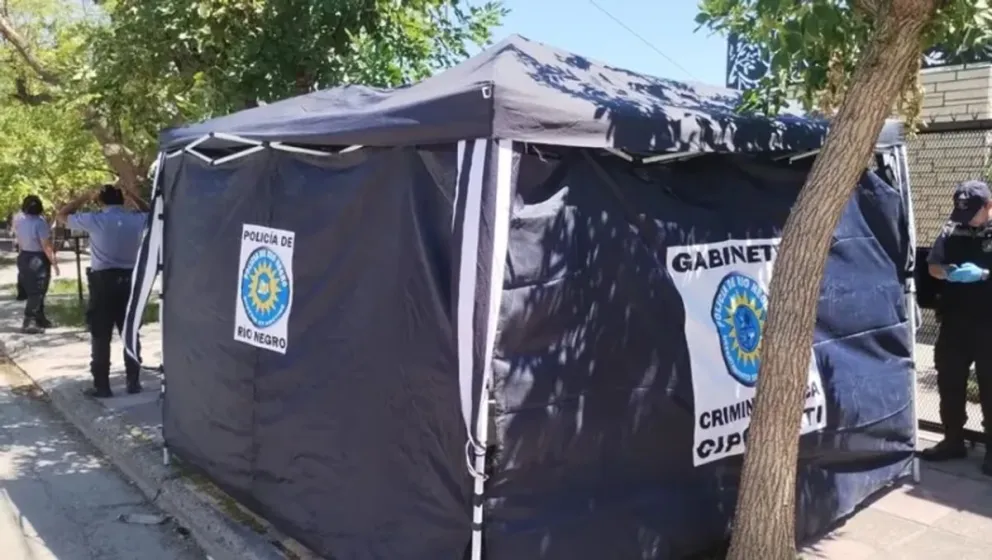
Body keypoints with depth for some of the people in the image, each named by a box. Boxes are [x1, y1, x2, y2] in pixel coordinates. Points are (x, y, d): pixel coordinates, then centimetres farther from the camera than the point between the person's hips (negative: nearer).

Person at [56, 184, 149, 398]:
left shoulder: (94, 219, -7)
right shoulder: (137, 219, 1)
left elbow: (61, 216, 8)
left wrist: (85, 197, 8)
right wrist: (134, 198, 14)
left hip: (103, 281, -3)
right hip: (129, 280, 3)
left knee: (101, 337, 4)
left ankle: (102, 386, 8)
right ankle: (133, 382, 15)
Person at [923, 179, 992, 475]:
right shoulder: (951, 230, 6)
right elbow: (932, 265, 11)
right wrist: (947, 272, -9)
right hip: (954, 322, 4)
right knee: (949, 383, 11)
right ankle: (953, 441, 25)